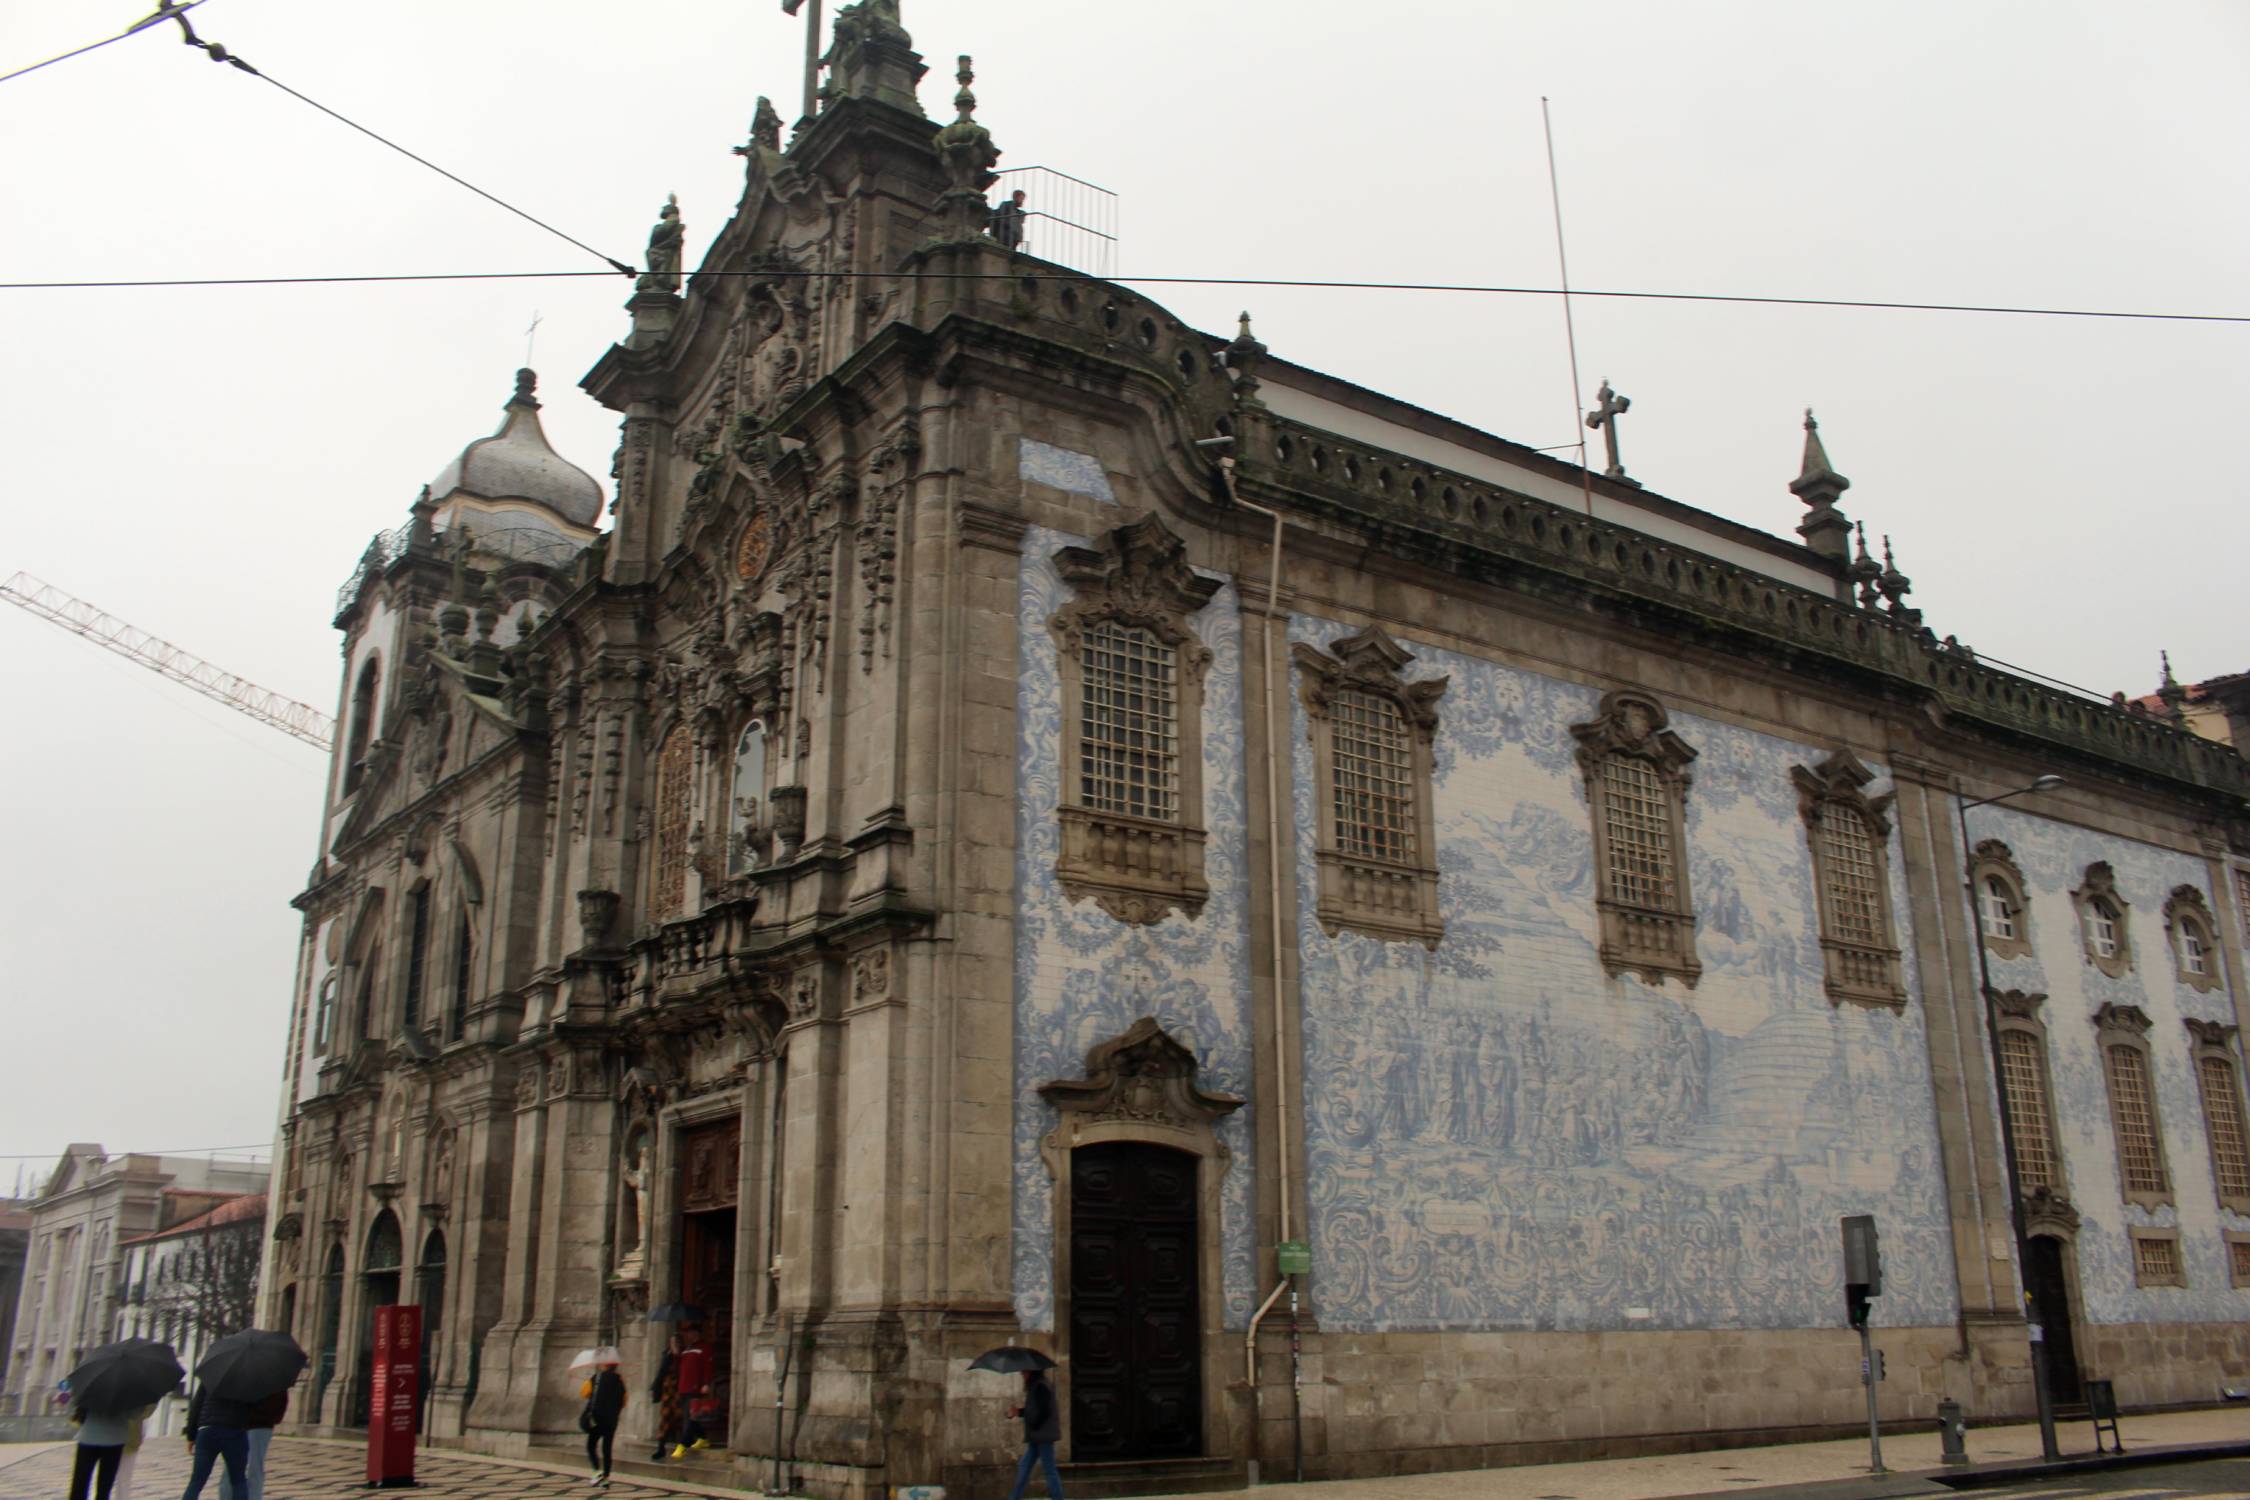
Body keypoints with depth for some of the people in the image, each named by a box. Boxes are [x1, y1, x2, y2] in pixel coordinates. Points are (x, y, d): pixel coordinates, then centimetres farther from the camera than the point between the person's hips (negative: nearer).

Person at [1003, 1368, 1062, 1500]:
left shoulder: (1040, 1387, -17)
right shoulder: (1034, 1386, 14)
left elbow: (1044, 1411, -22)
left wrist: (1033, 1426, -13)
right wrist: (1019, 1411, 6)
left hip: (1043, 1435, -10)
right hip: (1037, 1436, 10)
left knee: (1049, 1469, -4)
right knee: (1024, 1466, 12)